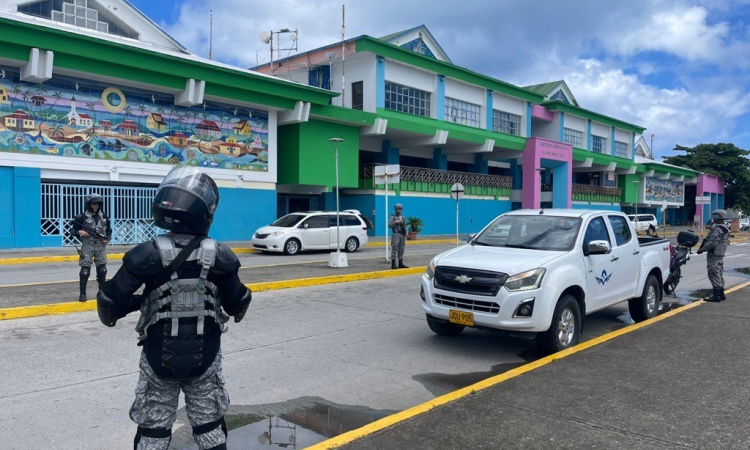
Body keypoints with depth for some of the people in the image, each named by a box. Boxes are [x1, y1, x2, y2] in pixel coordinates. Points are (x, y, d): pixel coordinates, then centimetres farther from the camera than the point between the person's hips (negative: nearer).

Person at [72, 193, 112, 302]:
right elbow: (74, 230, 1)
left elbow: (109, 230, 16)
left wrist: (108, 238, -1)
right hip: (87, 247, -4)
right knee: (85, 270, -5)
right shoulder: (82, 217, -4)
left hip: (101, 247, 4)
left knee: (102, 270, 9)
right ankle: (82, 293, 2)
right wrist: (79, 232, -19)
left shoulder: (104, 217, 8)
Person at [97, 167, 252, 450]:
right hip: (205, 358, 1)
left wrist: (109, 316, 9)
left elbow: (112, 301, -14)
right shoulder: (219, 256, -12)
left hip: (159, 358, -1)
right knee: (210, 426, 18)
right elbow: (237, 304, -2)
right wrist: (237, 310, 22)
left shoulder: (149, 255, -17)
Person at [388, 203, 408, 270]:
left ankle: (401, 263, 14)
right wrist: (395, 222, -20)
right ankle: (393, 264, -8)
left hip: (402, 235, 6)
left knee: (401, 250, 8)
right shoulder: (392, 217, -1)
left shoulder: (402, 217, 17)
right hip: (396, 234, -6)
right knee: (394, 249, -8)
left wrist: (406, 232, 8)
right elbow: (389, 225, -8)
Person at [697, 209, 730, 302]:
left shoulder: (717, 229, -20)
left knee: (714, 274, -8)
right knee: (719, 274, 17)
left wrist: (702, 249, -17)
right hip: (720, 254, 11)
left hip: (714, 254, -11)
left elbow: (713, 243, -26)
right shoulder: (725, 228, 13)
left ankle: (716, 295, -7)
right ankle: (721, 294, 24)